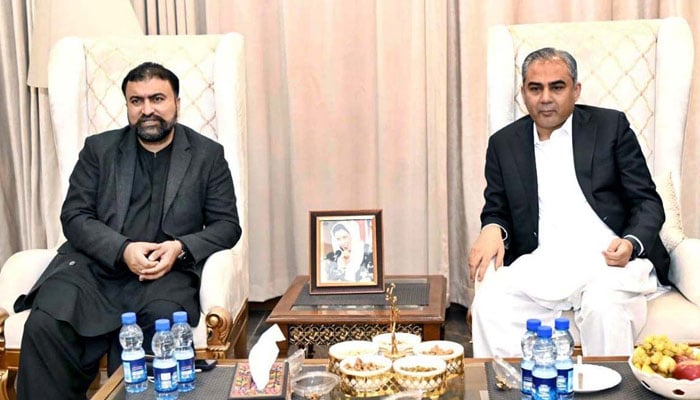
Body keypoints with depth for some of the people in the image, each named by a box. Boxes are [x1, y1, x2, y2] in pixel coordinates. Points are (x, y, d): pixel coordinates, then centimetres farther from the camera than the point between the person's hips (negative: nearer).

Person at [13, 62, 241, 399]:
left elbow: (227, 225, 8)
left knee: (163, 321, -35)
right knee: (44, 324, -27)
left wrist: (181, 248, -12)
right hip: (95, 265, 2)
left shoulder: (207, 155, 12)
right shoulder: (98, 149, 15)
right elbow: (74, 216, 6)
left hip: (166, 270, -1)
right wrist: (123, 249, -12)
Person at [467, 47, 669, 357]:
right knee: (489, 302, -28)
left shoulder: (611, 126, 9)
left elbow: (648, 202, 7)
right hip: (542, 262, 2)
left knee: (604, 304, -34)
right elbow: (497, 212, 18)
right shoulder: (503, 143, 15)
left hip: (610, 258, -1)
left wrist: (632, 243, -14)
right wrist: (492, 230, -8)